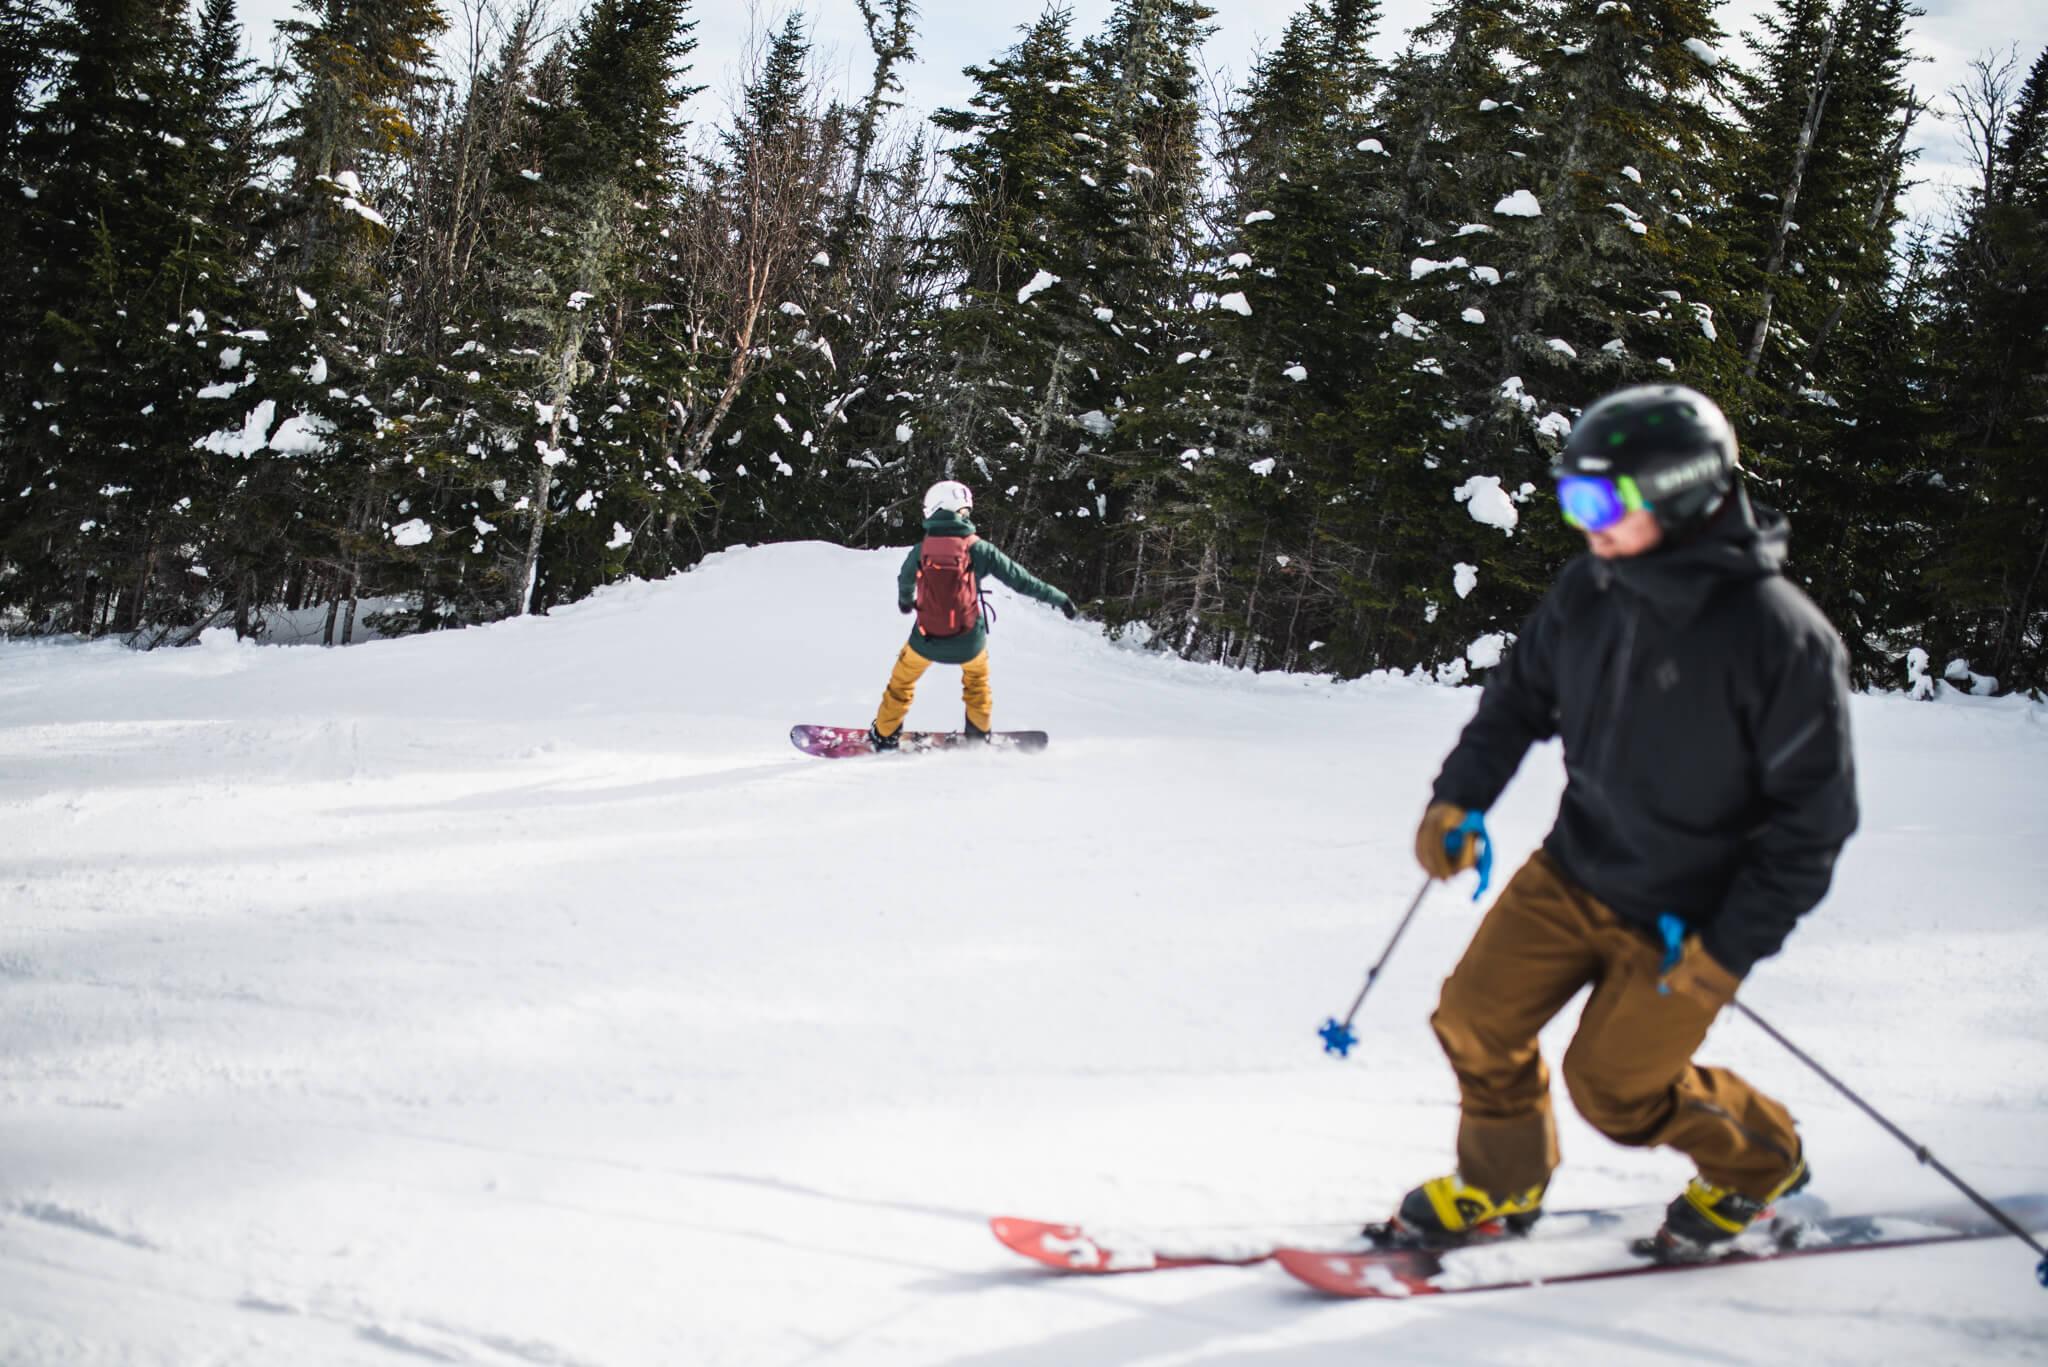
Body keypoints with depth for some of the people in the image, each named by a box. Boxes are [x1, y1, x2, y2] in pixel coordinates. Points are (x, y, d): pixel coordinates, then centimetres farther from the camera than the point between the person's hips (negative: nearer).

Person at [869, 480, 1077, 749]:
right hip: (969, 641, 0)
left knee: (903, 678, 27)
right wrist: (1059, 598, 3)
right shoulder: (977, 548, -12)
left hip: (927, 640, 0)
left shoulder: (920, 551, -5)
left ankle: (884, 735, 39)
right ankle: (978, 732, 43)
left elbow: (905, 583, 17)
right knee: (977, 675, 33)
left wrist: (905, 601, 41)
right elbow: (1019, 578, -8)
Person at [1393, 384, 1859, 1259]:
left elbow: (1816, 817, -17)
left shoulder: (1780, 636, -24)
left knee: (1613, 1087, 4)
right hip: (1572, 873, 5)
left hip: (1686, 920, -5)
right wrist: (1459, 798, -3)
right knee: (1475, 1022, 2)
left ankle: (1759, 1162, 34)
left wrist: (1730, 950, -18)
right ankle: (1500, 1188, 28)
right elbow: (1522, 694, 11)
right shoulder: (1590, 589, -8)